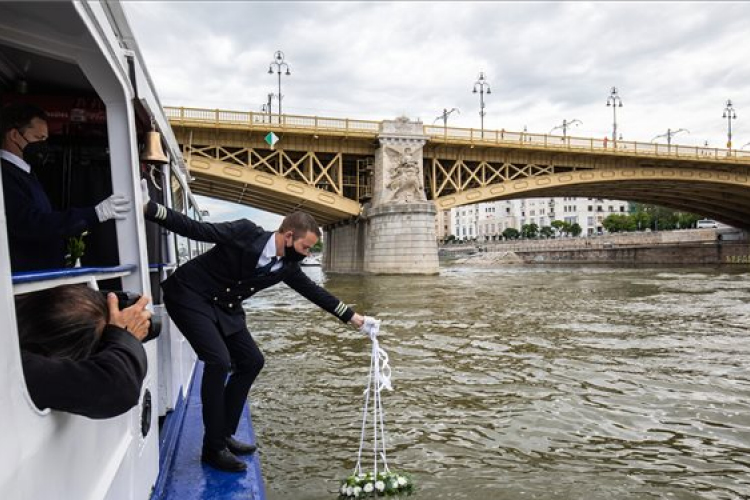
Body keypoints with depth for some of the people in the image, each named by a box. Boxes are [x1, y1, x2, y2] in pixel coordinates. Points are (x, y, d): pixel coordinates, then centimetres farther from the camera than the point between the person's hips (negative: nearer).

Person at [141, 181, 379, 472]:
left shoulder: (287, 267, -4)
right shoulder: (245, 233, -22)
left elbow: (315, 293, 4)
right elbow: (195, 229, -21)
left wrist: (357, 320, 6)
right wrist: (149, 208, -32)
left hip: (224, 307, 8)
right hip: (189, 295, -8)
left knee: (251, 361, 6)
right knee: (218, 360, -21)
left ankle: (224, 434, 18)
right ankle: (213, 448, -7)